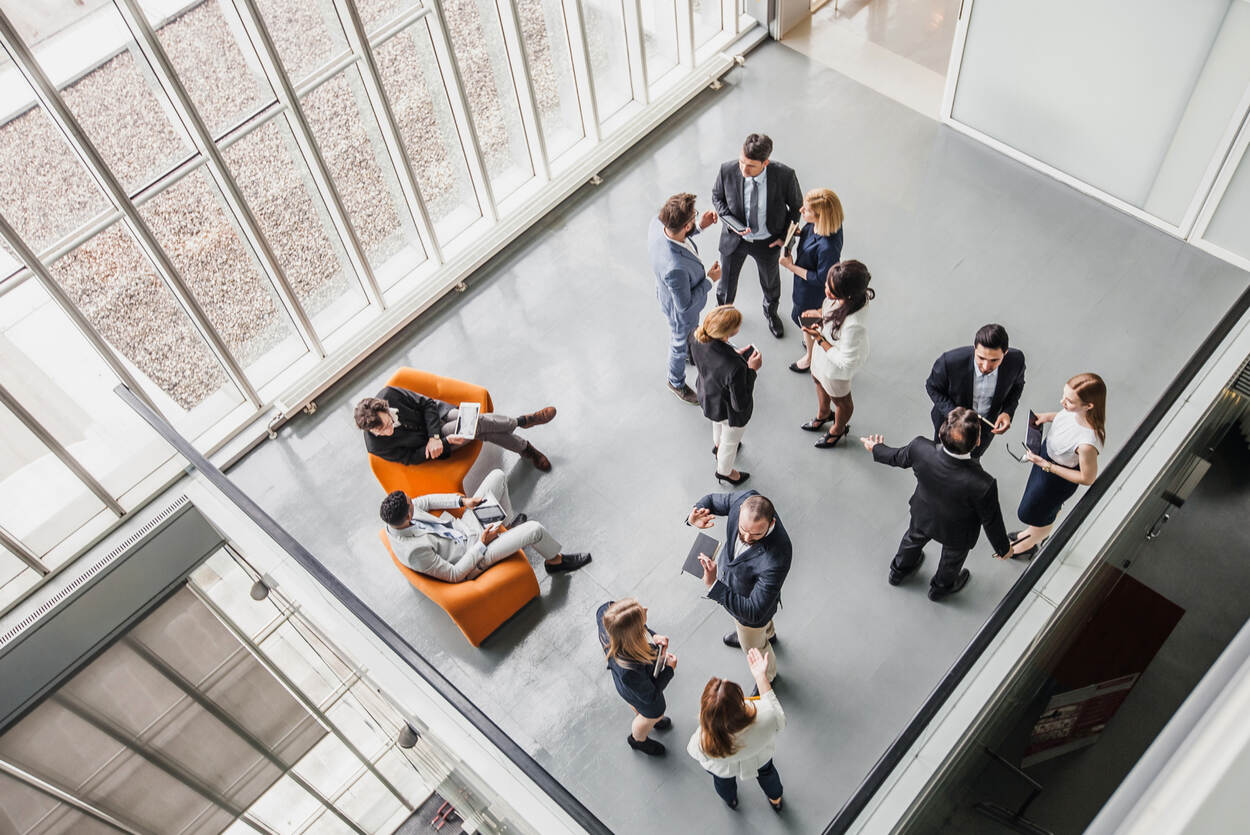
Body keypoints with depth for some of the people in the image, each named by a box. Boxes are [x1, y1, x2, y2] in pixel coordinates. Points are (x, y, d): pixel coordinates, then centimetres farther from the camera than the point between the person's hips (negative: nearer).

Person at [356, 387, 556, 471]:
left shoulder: (389, 394, -23)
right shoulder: (376, 446, -25)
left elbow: (427, 403, -11)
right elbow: (411, 458, -16)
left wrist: (434, 437, -21)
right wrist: (445, 441, -24)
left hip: (439, 413, 3)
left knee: (483, 428, -22)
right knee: (478, 423, -25)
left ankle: (524, 448, 4)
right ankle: (520, 422, 2)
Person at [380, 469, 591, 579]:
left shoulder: (394, 515, -15)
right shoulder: (414, 552, -37)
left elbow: (423, 501, 6)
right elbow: (454, 575, -26)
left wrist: (462, 500, -2)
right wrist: (482, 544, -22)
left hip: (463, 525, 8)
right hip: (474, 555, -8)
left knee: (498, 475, 8)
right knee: (535, 529, -17)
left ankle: (508, 526, 32)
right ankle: (556, 560, 18)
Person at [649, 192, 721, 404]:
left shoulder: (658, 223, -29)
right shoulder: (675, 268, -50)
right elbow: (685, 305, -31)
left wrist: (699, 225, -14)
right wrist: (710, 280, -22)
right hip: (680, 312, -7)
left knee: (688, 333, 38)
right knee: (680, 345, 25)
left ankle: (691, 350, 71)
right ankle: (676, 382, 55)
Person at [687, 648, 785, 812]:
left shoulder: (705, 743, -47)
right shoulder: (766, 718, -46)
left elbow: (694, 752, -20)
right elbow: (780, 722, -18)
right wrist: (761, 676, -16)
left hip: (723, 769, -1)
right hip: (760, 758, 1)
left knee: (723, 780, 38)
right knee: (766, 770, 38)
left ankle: (731, 800, 71)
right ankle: (776, 800, 70)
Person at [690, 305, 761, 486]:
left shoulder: (697, 337, -28)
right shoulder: (735, 368, -47)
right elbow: (740, 405, -30)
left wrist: (734, 355, -9)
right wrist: (751, 370, -27)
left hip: (707, 397, 6)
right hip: (730, 411, -6)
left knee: (718, 423, 41)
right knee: (730, 441, 29)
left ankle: (718, 446, 74)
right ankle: (724, 472, 59)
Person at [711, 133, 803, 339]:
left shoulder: (785, 175, -29)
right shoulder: (727, 171, -27)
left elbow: (796, 205, -9)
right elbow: (717, 197, -6)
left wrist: (785, 235, -9)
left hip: (768, 242, 0)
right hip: (735, 238, 0)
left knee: (770, 280, 28)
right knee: (727, 278, 23)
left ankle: (771, 311, 61)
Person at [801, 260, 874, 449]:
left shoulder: (854, 325, -47)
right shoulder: (851, 296, -25)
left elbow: (845, 363, -33)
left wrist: (820, 340, -29)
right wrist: (820, 314, -10)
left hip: (836, 368, -7)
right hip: (822, 350, 7)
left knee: (840, 399, 26)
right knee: (818, 380, 36)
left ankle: (839, 429, 59)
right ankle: (823, 414, 68)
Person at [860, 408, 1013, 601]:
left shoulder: (920, 448, -37)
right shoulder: (982, 485, -45)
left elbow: (898, 458, -12)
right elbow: (991, 520, -24)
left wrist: (876, 449, 12)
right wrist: (1003, 548, -2)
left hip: (922, 515, 3)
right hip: (956, 534, -2)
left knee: (914, 539, 37)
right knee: (952, 559, 33)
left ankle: (899, 570, 67)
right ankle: (941, 587, 65)